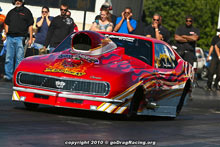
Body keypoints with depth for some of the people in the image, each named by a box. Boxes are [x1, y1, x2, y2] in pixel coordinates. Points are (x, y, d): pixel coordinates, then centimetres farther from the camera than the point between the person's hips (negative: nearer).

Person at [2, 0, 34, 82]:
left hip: (20, 38, -4)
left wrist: (30, 38, -3)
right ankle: (8, 76, 7)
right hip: (10, 37, 4)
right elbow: (7, 24, 22)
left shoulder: (26, 12, 7)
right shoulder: (11, 12, 19)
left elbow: (30, 26, 3)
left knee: (19, 58, -4)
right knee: (9, 57, 3)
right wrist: (6, 34, 7)